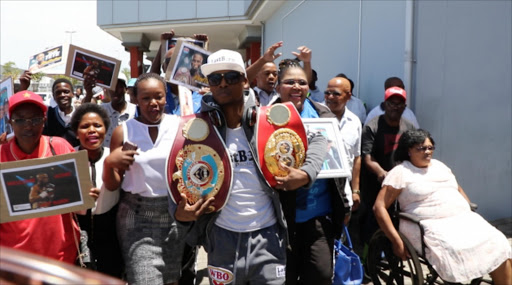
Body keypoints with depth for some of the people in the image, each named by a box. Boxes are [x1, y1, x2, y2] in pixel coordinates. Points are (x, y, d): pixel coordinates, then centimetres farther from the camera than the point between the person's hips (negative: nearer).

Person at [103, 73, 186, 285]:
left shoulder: (181, 126, -2)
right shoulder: (123, 132, -2)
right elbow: (112, 186, 1)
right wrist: (109, 163, -16)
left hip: (177, 214, 1)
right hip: (138, 217, -1)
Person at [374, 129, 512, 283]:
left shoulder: (439, 166, 21)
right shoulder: (400, 172, 0)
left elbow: (458, 190, 32)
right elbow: (379, 207, -7)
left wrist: (471, 215, 15)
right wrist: (397, 242, -14)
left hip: (463, 220, 7)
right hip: (431, 228, -6)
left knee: (499, 246, -15)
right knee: (458, 250, -33)